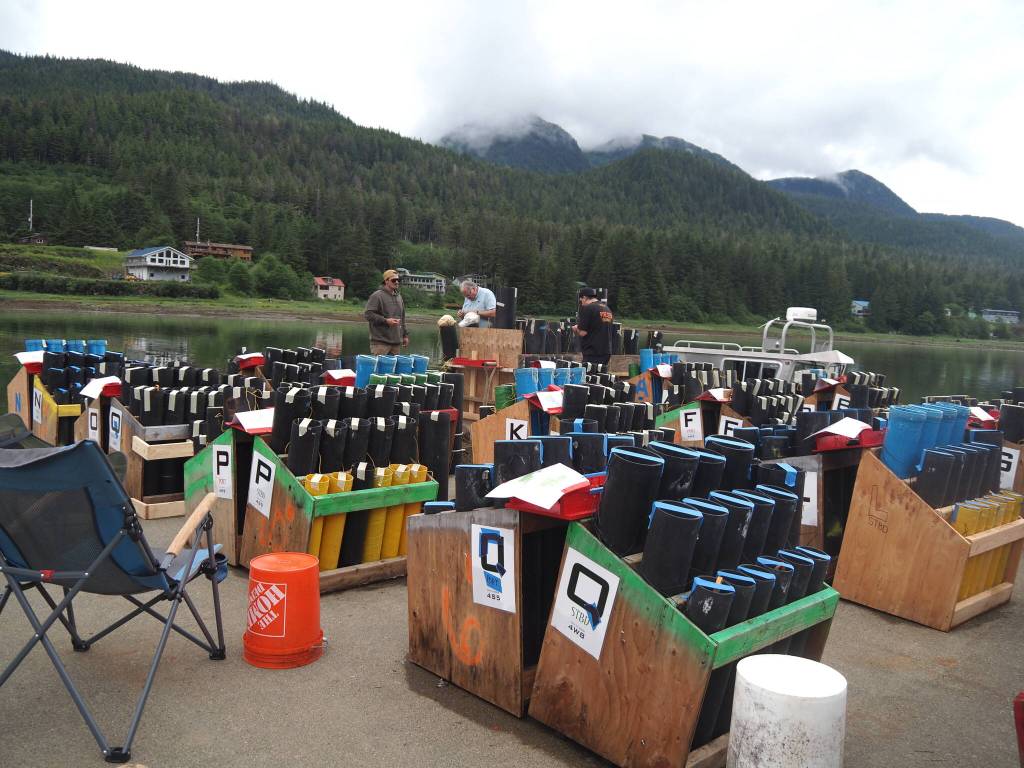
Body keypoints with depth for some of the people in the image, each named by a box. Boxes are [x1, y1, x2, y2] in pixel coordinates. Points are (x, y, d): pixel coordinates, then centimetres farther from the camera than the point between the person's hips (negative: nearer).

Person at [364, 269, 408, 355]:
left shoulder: (399, 297, 19)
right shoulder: (377, 296, -6)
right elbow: (368, 314, -13)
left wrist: (405, 335, 22)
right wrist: (386, 321, -19)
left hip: (396, 341, 7)